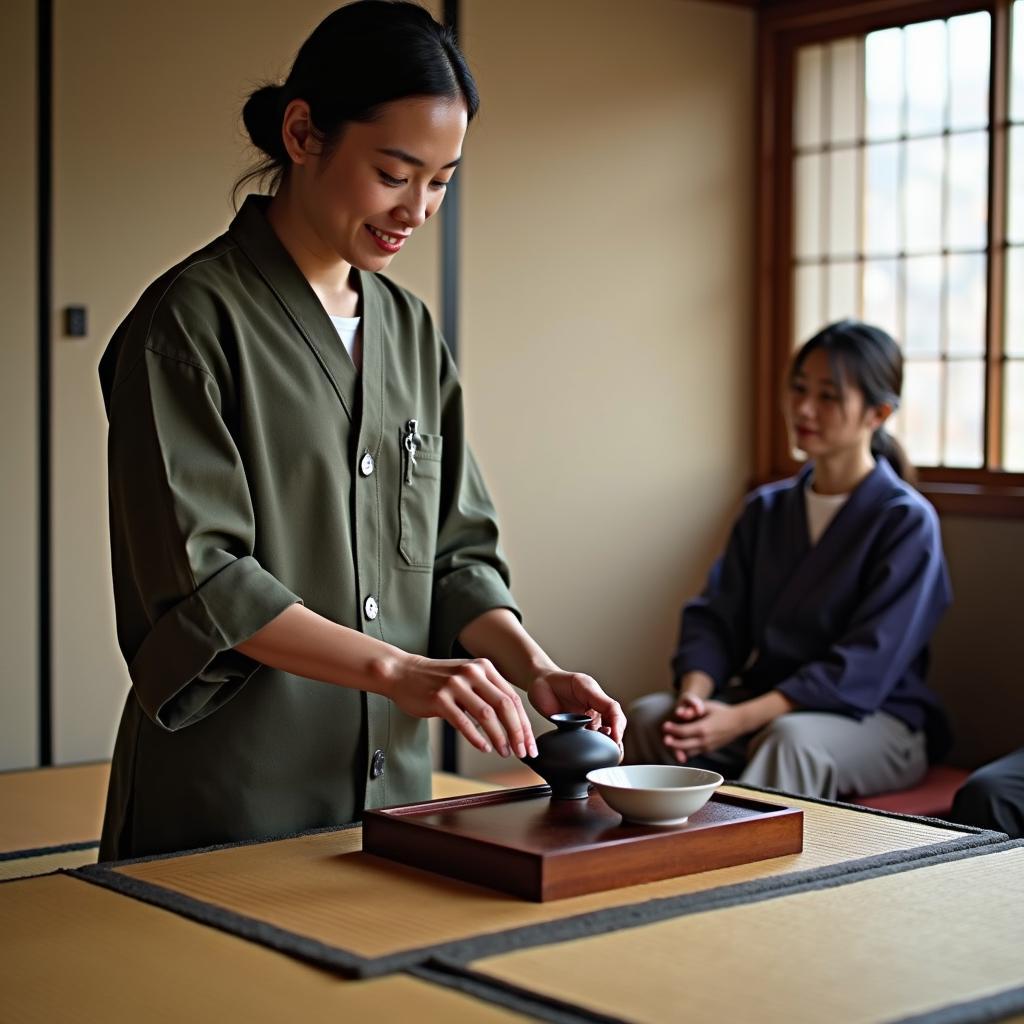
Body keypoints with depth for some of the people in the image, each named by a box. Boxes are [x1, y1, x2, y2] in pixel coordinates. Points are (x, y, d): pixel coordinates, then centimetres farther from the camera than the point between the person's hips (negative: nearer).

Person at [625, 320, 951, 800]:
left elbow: (865, 666, -17)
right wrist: (694, 693, -18)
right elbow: (714, 617, 6)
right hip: (765, 708, 5)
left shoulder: (906, 521, -8)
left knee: (790, 739, -39)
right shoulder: (765, 509, 12)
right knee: (647, 715, -23)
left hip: (874, 720, -5)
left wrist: (742, 718, -26)